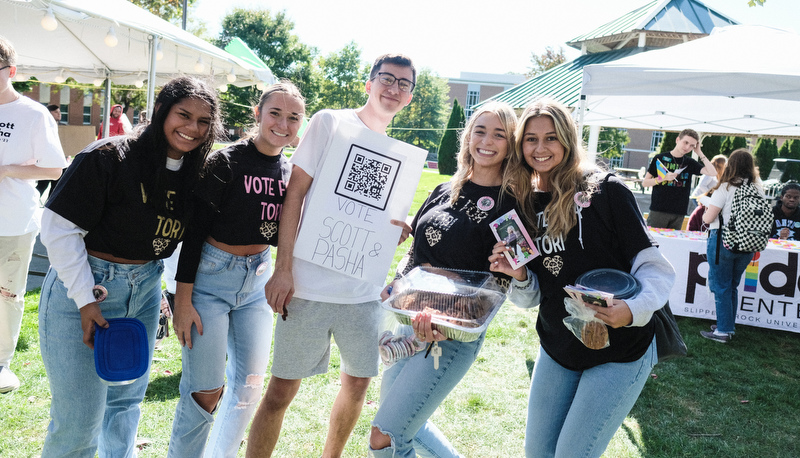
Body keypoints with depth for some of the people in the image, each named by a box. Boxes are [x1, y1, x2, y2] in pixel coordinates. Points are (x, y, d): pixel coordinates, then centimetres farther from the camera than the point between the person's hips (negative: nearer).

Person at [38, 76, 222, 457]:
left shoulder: (194, 174, 3)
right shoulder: (109, 157, -16)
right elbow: (59, 227, -16)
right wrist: (86, 299, -16)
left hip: (145, 292, 6)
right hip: (83, 287, -6)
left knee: (127, 400, 20)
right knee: (78, 419, 1)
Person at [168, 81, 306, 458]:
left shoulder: (292, 172, 3)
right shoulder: (227, 162, -14)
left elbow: (280, 237, 9)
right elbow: (194, 231, -13)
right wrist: (183, 301, -14)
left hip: (257, 280, 6)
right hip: (210, 277, -5)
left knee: (250, 384, 12)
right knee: (205, 390, 0)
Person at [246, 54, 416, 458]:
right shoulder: (330, 122, -1)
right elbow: (295, 193, -6)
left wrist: (399, 230, -7)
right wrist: (283, 268, -12)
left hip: (364, 290, 5)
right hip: (310, 284, -5)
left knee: (357, 382, 16)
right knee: (282, 389, 0)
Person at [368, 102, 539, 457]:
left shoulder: (512, 205, -12)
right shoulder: (446, 191, 7)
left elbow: (499, 284, -15)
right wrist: (395, 285, 6)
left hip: (455, 337, -7)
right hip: (412, 319, 7)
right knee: (404, 420, 23)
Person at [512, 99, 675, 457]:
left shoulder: (605, 190, -13)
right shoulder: (524, 203, 3)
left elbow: (652, 265, -13)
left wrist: (634, 309, -31)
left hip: (619, 351, -5)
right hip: (558, 349, 5)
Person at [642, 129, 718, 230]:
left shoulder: (690, 163, 11)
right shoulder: (660, 158, 3)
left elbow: (713, 173, -3)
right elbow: (644, 183, 4)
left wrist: (699, 153, 0)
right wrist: (663, 178, -12)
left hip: (679, 214, 3)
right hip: (658, 211, -3)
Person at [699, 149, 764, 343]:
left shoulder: (726, 187, -12)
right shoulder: (758, 189, 4)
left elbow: (708, 218, -13)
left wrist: (705, 212, 9)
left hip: (723, 241, -6)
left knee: (721, 286, 3)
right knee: (732, 286, 18)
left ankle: (723, 331, 5)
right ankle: (729, 326, 26)